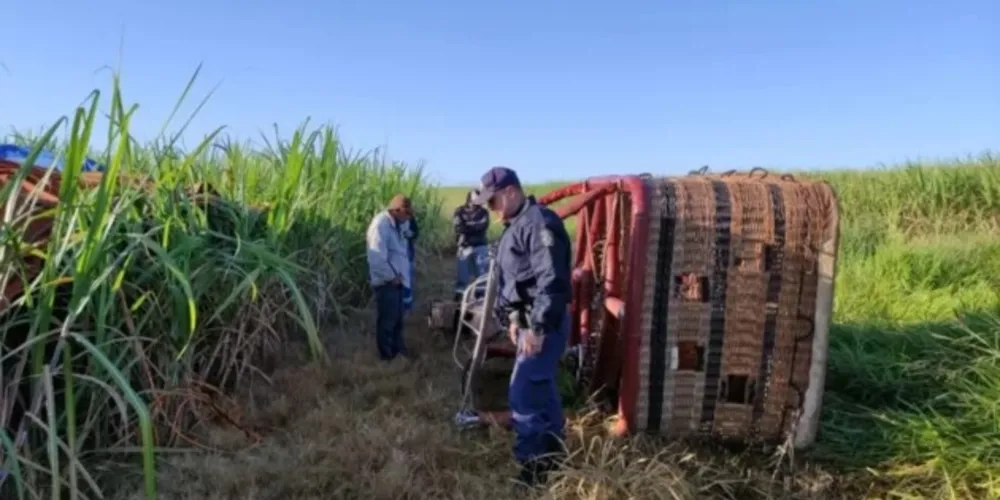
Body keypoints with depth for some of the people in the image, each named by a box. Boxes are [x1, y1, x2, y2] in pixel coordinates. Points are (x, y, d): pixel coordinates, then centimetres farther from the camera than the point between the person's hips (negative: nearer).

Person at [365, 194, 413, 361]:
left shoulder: (395, 224, 11)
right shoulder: (381, 224, -20)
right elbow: (376, 258, -27)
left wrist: (398, 275, 7)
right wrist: (391, 276, -17)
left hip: (396, 280, 9)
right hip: (387, 282, -9)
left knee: (397, 318, 19)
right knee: (387, 320, 3)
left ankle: (398, 350, 32)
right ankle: (388, 355, 15)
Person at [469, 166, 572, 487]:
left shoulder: (539, 222, -19)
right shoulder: (516, 225, 14)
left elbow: (551, 281, -25)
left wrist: (537, 328, -25)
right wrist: (515, 318, 19)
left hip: (544, 324, -10)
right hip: (529, 321, 10)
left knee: (524, 395, -8)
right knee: (542, 391, 18)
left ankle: (533, 465, 4)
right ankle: (552, 457, 31)